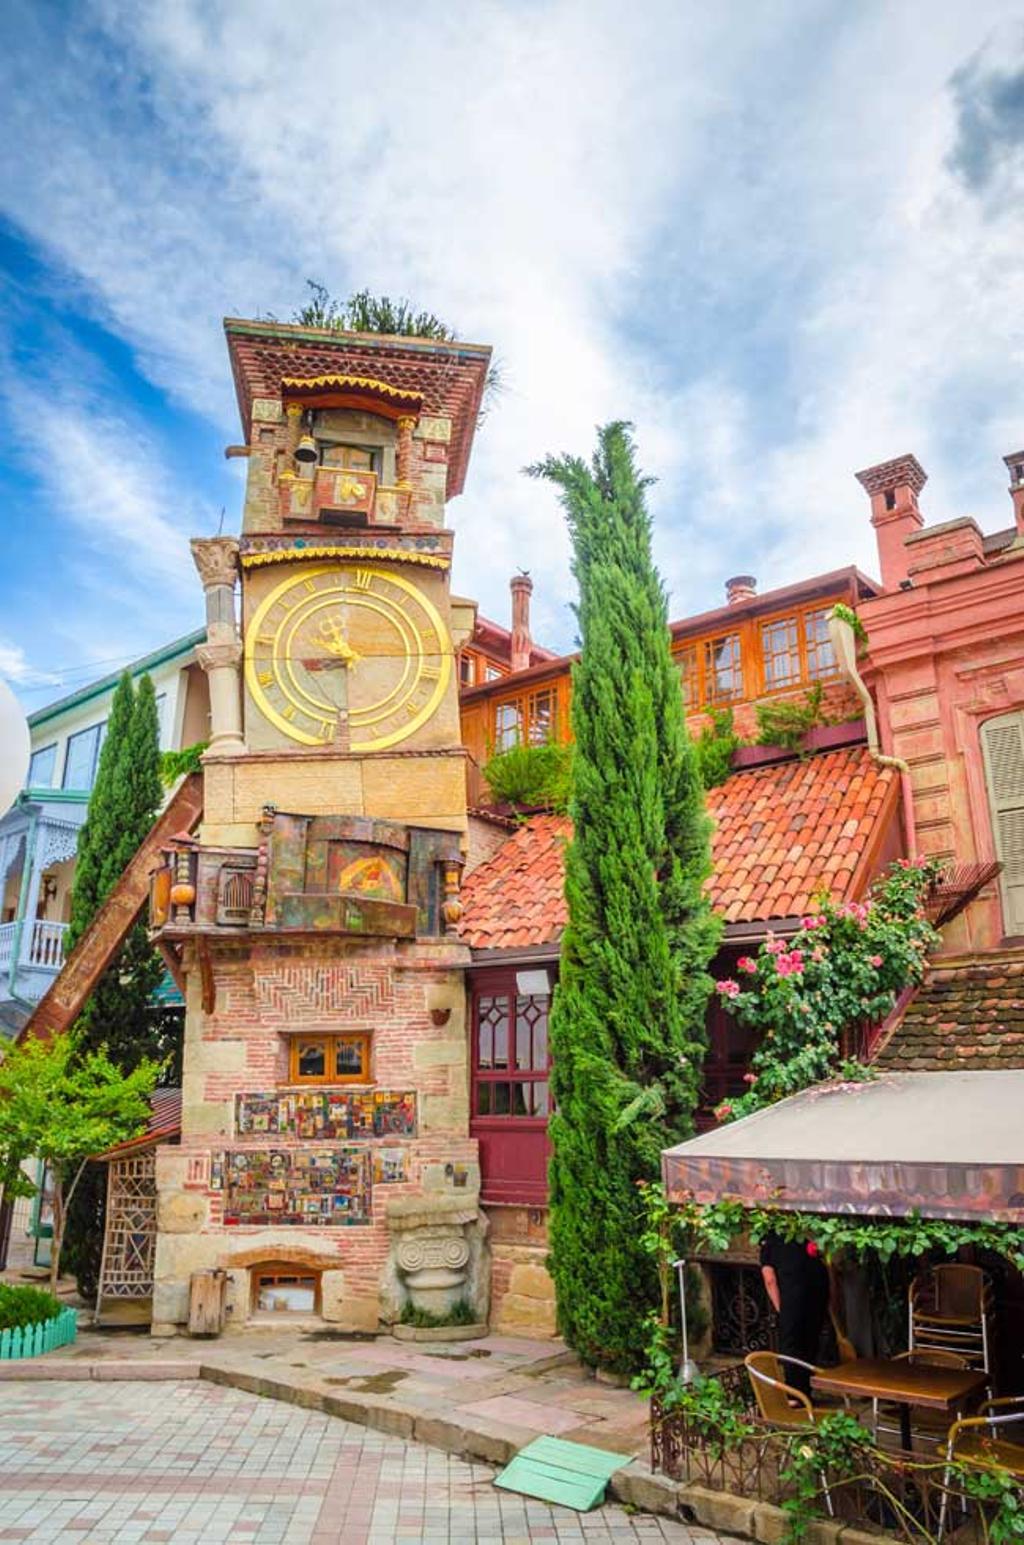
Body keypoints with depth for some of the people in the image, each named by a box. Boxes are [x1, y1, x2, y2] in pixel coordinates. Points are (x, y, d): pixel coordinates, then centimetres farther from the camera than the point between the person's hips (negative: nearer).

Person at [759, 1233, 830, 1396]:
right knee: (810, 1341, 16)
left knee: (789, 1343, 6)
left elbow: (770, 1280, 9)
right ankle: (806, 1393, 23)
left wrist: (780, 1309, 9)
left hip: (794, 1283, -5)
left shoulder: (768, 1246, 24)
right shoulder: (802, 1241, 35)